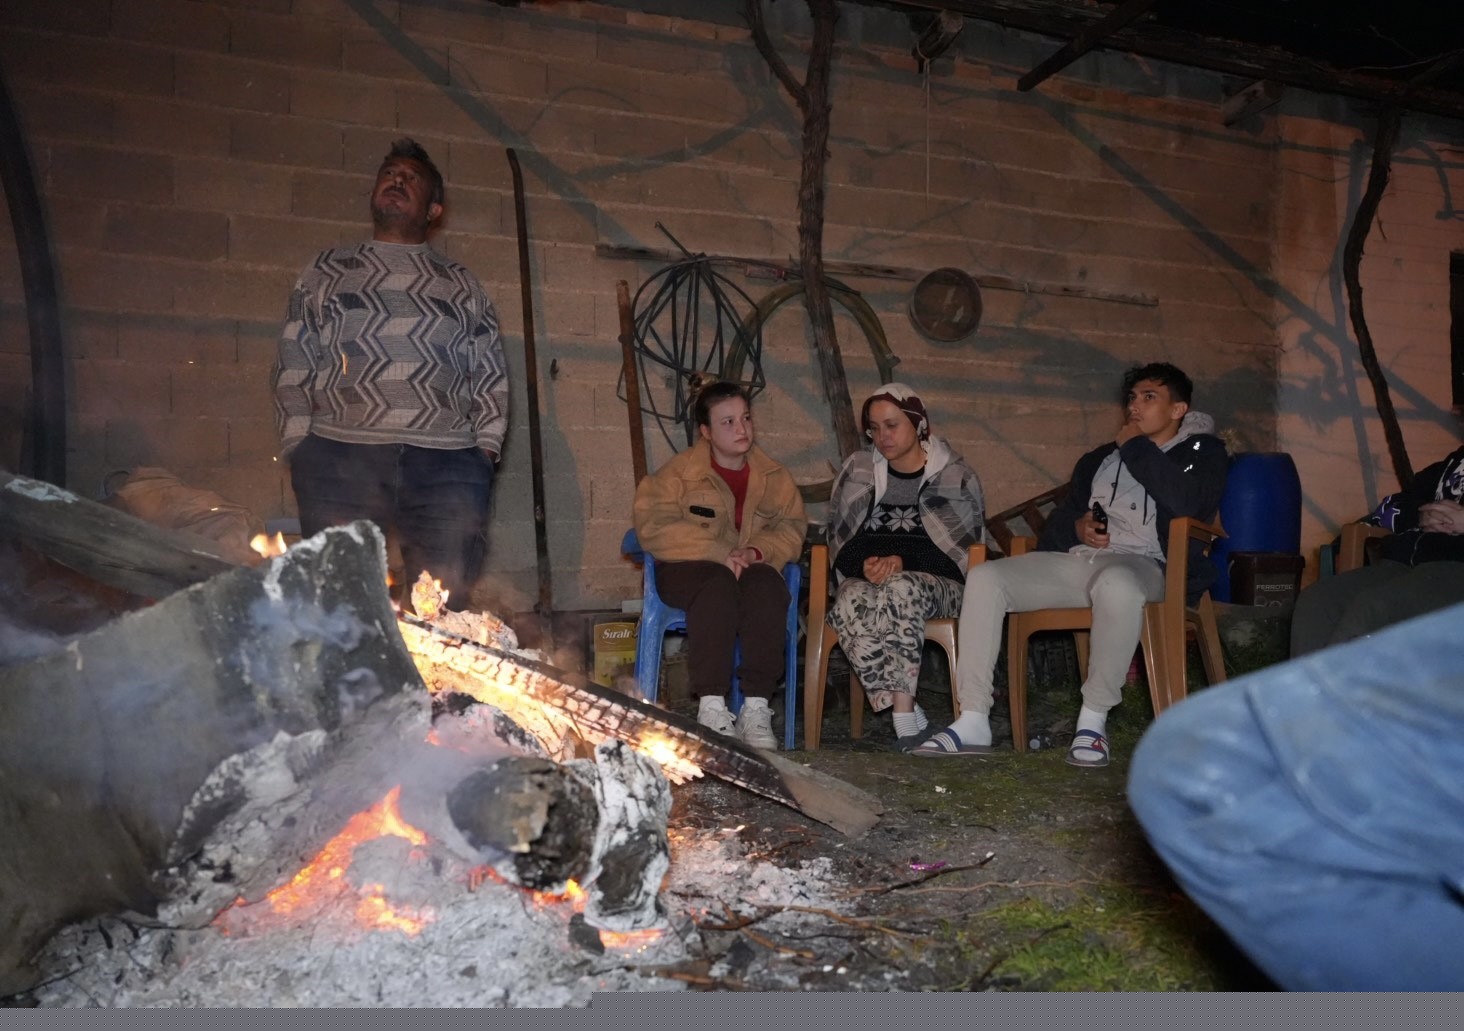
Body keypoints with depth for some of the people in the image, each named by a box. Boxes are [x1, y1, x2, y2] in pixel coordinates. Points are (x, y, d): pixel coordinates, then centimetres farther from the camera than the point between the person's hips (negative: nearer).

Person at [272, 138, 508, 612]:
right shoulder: (325, 271, 19)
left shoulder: (463, 286, 20)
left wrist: (486, 449, 3)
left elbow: (491, 377, 15)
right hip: (340, 456, 0)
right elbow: (292, 367, 14)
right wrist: (297, 447, 3)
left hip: (446, 463, 0)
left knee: (445, 605, -6)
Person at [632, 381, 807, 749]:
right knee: (719, 585, -38)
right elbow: (654, 528, -10)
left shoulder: (774, 477, 12)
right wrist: (720, 554, -20)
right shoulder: (678, 473, 1)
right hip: (688, 570, -2)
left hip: (754, 569, 3)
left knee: (766, 585, -34)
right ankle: (711, 706, -39)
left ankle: (756, 708, -36)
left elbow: (793, 528, 4)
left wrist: (756, 551, -18)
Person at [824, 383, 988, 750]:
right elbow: (840, 543, 14)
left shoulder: (956, 475, 7)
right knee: (849, 602, -35)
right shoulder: (857, 471, 14)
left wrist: (903, 561, -16)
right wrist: (865, 564, -9)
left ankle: (902, 717, -39)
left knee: (901, 588, -39)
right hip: (868, 579, 2)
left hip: (939, 585, -2)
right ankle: (911, 717, -37)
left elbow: (960, 548, 0)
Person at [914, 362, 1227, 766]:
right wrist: (1076, 527, 3)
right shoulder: (1099, 458, 27)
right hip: (1076, 561, 6)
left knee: (1116, 583, -42)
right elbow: (1059, 519, 27)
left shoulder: (1202, 452, 11)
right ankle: (973, 721, -19)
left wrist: (1134, 446, -1)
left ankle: (1094, 718, -26)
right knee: (984, 577, -17)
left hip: (1143, 564, -5)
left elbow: (1185, 500, -12)